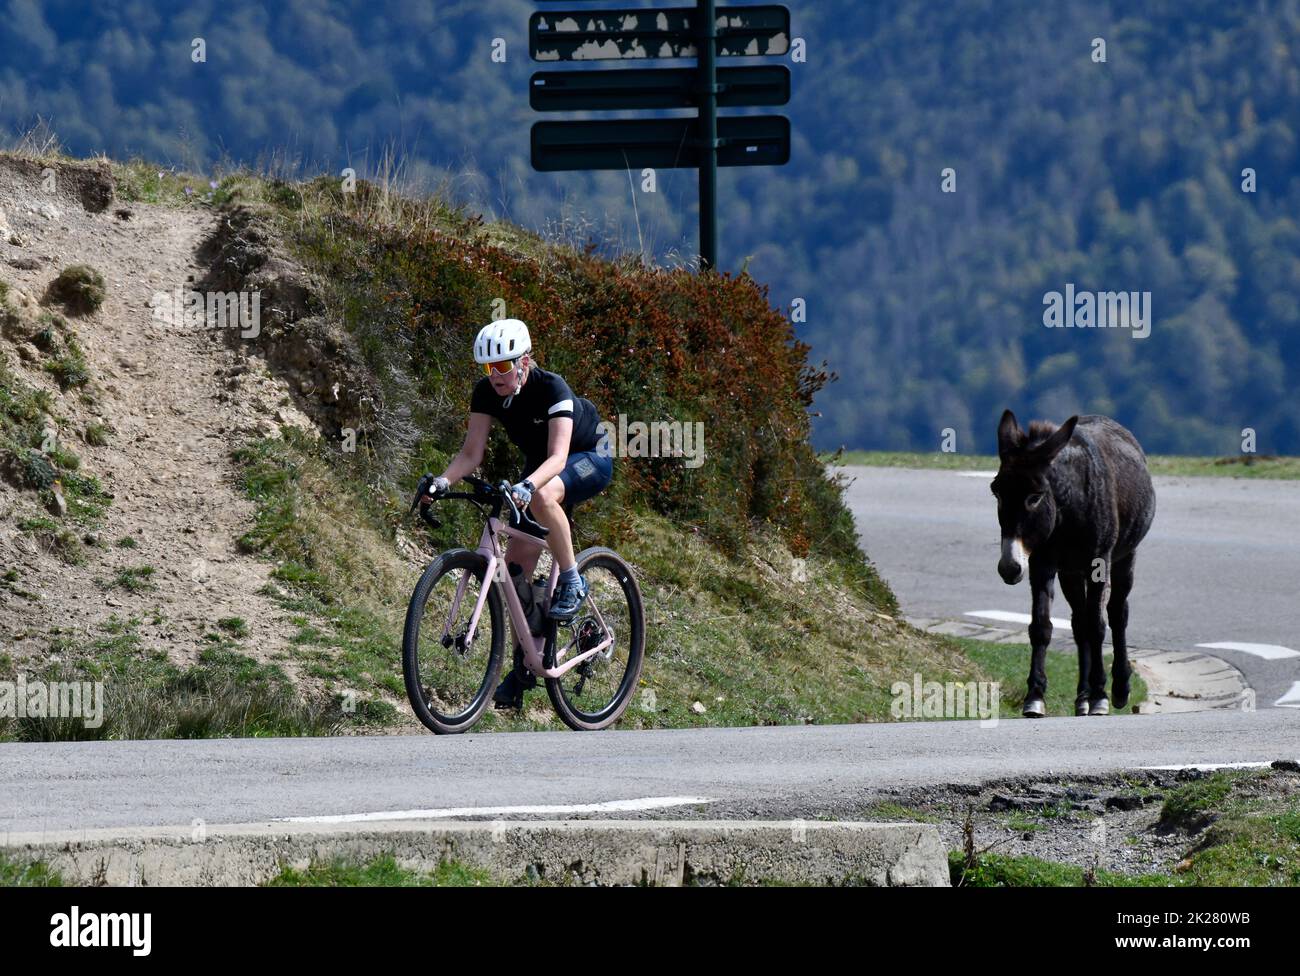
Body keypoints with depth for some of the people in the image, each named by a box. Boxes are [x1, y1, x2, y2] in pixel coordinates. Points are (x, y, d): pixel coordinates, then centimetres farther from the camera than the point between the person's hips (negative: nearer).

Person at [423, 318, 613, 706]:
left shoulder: (551, 388, -32)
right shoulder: (487, 392, -15)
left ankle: (572, 583, -20)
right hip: (539, 464, 6)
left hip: (590, 459, -6)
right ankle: (523, 666, 6)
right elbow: (471, 453, -15)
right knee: (519, 566, -5)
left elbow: (558, 456, -42)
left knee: (542, 496, -40)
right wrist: (443, 481, -34)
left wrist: (527, 485, -60)